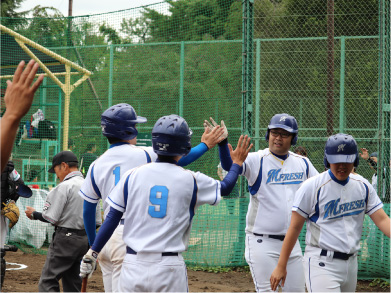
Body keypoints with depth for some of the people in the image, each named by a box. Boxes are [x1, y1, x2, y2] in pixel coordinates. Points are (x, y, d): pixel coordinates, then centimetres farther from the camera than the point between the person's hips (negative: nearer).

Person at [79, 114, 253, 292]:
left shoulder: (132, 176, 2)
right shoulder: (191, 180, -1)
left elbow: (113, 218, 2)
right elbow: (225, 188, 17)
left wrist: (92, 253, 9)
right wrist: (237, 162, 34)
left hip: (133, 267, 2)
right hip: (170, 269, -2)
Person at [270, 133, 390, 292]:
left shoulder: (363, 186, 8)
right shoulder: (312, 187, -9)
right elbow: (295, 228, -7)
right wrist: (281, 266, -7)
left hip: (351, 263, 6)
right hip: (322, 264, -6)